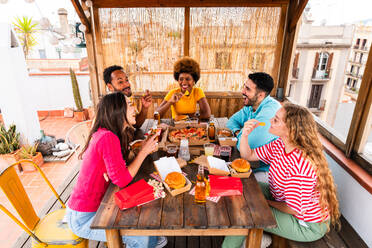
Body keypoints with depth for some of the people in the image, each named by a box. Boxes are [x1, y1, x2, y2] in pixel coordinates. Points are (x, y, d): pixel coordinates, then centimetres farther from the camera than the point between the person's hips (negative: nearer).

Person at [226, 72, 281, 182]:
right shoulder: (251, 106, 1)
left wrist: (241, 136, -8)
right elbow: (232, 121, 14)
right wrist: (238, 131, -8)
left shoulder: (270, 111, -29)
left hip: (268, 169, -8)